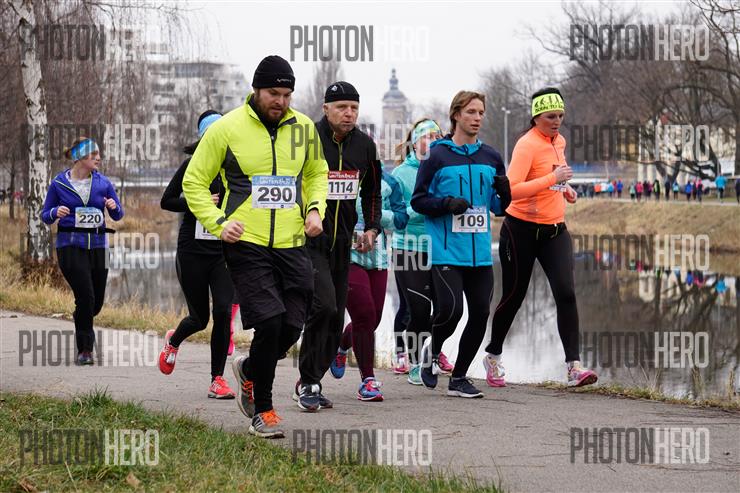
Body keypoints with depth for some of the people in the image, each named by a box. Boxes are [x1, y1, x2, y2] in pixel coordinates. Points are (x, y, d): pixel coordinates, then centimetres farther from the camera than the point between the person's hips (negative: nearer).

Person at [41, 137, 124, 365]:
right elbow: (45, 216, 5)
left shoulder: (103, 183, 5)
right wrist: (56, 212, -16)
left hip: (98, 245, 3)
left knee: (96, 302, 8)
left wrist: (114, 207, -12)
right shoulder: (59, 183, -1)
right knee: (86, 296, -14)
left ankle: (80, 318, 44)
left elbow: (118, 215, 11)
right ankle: (84, 349, 1)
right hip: (70, 246, -3)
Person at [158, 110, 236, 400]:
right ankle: (173, 341, 41)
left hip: (223, 250, 2)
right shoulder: (193, 165, -5)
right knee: (199, 318, 5)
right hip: (193, 249, -2)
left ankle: (217, 380, -5)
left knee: (223, 311, -13)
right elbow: (166, 201, -3)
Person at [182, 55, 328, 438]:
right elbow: (194, 182, 3)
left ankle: (249, 370, 34)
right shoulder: (226, 128, -4)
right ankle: (262, 412, 2)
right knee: (269, 323, -15)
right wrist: (218, 222, -9)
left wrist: (315, 208, 7)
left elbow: (316, 174, 26)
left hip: (291, 245, 4)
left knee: (291, 328, 1)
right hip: (247, 245, -4)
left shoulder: (303, 127, 8)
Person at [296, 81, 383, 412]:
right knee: (323, 305, -20)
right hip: (307, 239, -6)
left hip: (341, 243, 6)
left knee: (335, 317, 8)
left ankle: (312, 384, 20)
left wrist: (371, 228, 10)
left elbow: (372, 191, 22)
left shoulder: (364, 145, 7)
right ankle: (307, 384, -9)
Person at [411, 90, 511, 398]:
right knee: (450, 309, -16)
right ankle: (433, 351, 17)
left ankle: (459, 378, 15)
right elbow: (418, 201, 0)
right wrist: (447, 203, -17)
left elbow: (499, 208, 18)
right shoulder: (437, 156, -2)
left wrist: (504, 193, -4)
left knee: (480, 314, 1)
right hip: (447, 252, -5)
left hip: (480, 253, 5)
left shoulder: (491, 158, 11)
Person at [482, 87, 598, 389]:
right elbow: (511, 189, -29)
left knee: (566, 293, -11)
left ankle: (573, 366, -16)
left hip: (555, 230, 6)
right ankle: (493, 356, 29)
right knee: (514, 296, 6)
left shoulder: (559, 141, 9)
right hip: (522, 229, -6)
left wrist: (563, 188, 11)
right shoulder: (527, 145, -16)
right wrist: (552, 178, -30)